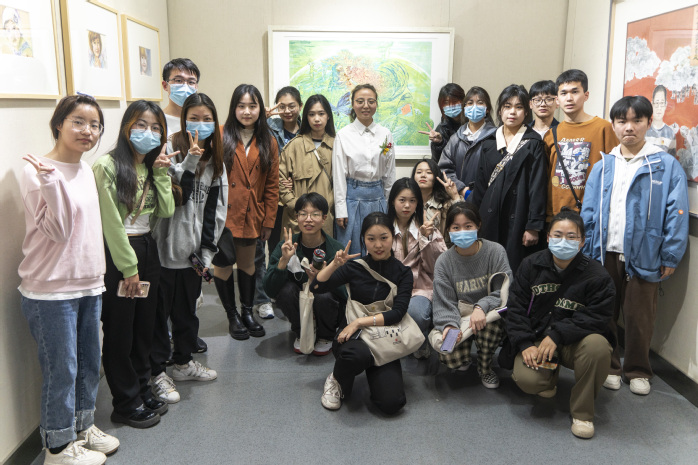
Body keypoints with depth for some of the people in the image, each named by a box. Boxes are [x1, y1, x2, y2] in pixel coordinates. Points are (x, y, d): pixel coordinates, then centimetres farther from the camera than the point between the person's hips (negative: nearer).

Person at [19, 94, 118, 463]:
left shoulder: (86, 170, 9)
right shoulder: (38, 173, -14)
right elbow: (59, 230, -19)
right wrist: (51, 180, -30)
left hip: (89, 286, 8)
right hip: (51, 292, -7)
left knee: (88, 364, 17)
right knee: (61, 370, 3)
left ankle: (83, 426, 36)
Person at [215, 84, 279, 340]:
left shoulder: (268, 142, 6)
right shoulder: (220, 135, -4)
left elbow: (272, 185, 6)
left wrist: (269, 220, 3)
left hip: (251, 215, 3)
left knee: (247, 263, 14)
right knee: (223, 263, 7)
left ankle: (248, 312, 28)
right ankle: (232, 316, 21)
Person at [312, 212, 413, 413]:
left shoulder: (402, 273, 2)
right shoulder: (355, 266, 2)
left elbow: (398, 312, -10)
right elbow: (316, 287, -3)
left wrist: (361, 321, -20)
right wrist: (335, 264, -17)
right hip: (352, 335, -1)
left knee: (391, 403, -21)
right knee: (358, 354, -40)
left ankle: (375, 374, 15)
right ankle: (337, 380, -4)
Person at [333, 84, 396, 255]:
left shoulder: (385, 134, 6)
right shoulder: (343, 135, -2)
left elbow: (390, 173, 11)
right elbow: (339, 174, -4)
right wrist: (340, 210, -7)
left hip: (378, 197, 3)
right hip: (352, 197, -3)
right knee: (350, 252, 2)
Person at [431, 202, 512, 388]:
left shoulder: (495, 252, -9)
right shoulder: (443, 262, -6)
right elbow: (444, 304, -7)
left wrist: (482, 307, -33)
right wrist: (449, 325, -28)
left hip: (488, 318, 0)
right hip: (459, 319, 1)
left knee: (491, 318, -37)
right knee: (448, 356, -27)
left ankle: (485, 367, -5)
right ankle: (464, 359, 17)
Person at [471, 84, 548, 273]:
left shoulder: (533, 143, 0)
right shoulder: (489, 143, 12)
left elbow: (538, 186, -5)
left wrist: (534, 226, -11)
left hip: (518, 218, -3)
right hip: (490, 219, 4)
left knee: (516, 270, -4)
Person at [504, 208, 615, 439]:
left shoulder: (596, 275, -8)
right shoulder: (531, 265, 0)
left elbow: (595, 317, -14)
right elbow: (516, 308, -1)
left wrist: (557, 335, -25)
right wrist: (525, 344, -14)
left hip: (575, 342, -1)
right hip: (536, 338, 1)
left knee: (597, 345, -35)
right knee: (526, 380, -27)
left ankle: (582, 412, -13)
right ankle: (550, 373, 16)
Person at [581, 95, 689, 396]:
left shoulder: (667, 166, -3)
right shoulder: (602, 167, 6)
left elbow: (676, 214, -5)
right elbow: (589, 213, 6)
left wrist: (670, 256, -8)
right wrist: (586, 252, 1)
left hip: (644, 256, -2)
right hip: (604, 255, 3)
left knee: (639, 317, 8)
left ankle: (638, 371, 28)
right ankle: (608, 366, 28)